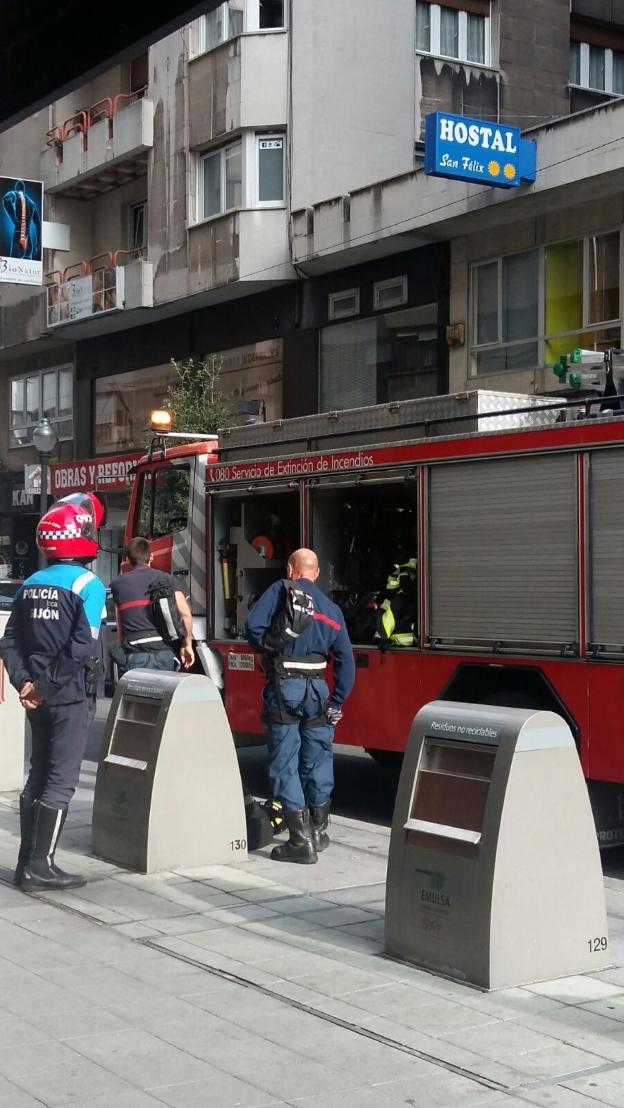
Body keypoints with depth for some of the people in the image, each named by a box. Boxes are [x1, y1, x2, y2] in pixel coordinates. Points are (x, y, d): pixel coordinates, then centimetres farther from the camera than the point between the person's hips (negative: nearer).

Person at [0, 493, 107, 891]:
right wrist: (44, 684, -14)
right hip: (70, 696, -7)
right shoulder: (88, 585, -12)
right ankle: (40, 866, 0)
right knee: (62, 781, -1)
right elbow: (82, 649, -21)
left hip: (39, 696, 7)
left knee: (39, 775, 15)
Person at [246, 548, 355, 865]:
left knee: (285, 764, 1)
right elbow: (346, 660, 6)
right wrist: (336, 703, 9)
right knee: (317, 761, 17)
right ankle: (318, 832, 28)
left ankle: (301, 840, 0)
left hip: (284, 689, -4)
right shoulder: (331, 608, 12)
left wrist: (267, 647, 8)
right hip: (317, 690, 4)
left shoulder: (280, 591, 1)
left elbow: (253, 626, -13)